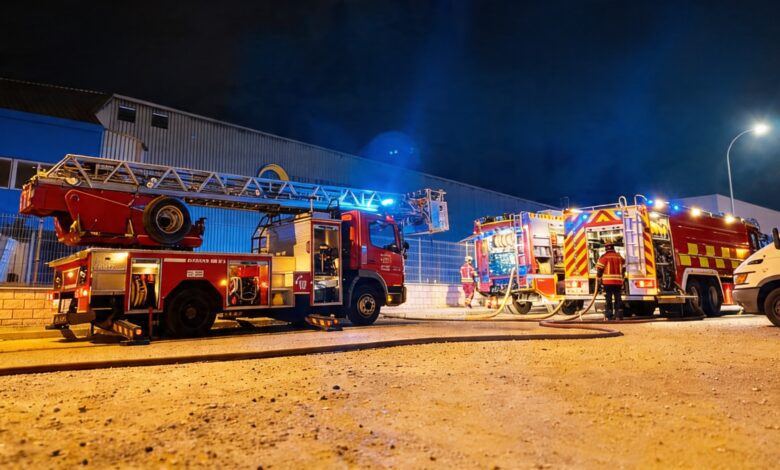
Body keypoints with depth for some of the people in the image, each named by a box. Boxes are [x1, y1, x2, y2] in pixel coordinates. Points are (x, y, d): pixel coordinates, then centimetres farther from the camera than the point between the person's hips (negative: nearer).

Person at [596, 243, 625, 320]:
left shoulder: (604, 257, -3)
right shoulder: (619, 257, 12)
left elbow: (599, 269, -5)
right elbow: (623, 270, 19)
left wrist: (599, 278, 7)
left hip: (608, 282, -4)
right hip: (618, 282, 4)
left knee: (608, 299, -1)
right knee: (618, 299, 9)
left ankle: (609, 316, -3)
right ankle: (619, 316, 9)